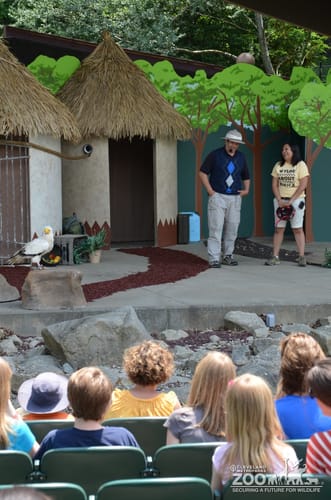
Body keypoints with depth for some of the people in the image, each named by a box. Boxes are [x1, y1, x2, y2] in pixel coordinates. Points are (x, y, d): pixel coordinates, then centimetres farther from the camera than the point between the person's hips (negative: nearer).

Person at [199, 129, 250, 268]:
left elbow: (246, 177, 23)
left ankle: (228, 256, 16)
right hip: (218, 196, -5)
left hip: (235, 198, 5)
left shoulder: (241, 157, 13)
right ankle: (214, 259, -9)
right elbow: (203, 172, -2)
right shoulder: (215, 155, -1)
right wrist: (210, 191, -9)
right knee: (216, 227, -9)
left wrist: (246, 189, 6)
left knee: (232, 228, 5)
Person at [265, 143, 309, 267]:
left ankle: (302, 257, -3)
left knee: (297, 229, -4)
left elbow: (303, 185, -11)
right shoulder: (278, 165, 9)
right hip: (280, 200, 4)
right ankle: (275, 257, 1)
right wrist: (280, 201, -8)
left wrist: (290, 201, -15)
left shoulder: (301, 165, -4)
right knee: (278, 228, 1)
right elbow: (274, 185, 6)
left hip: (296, 200, -4)